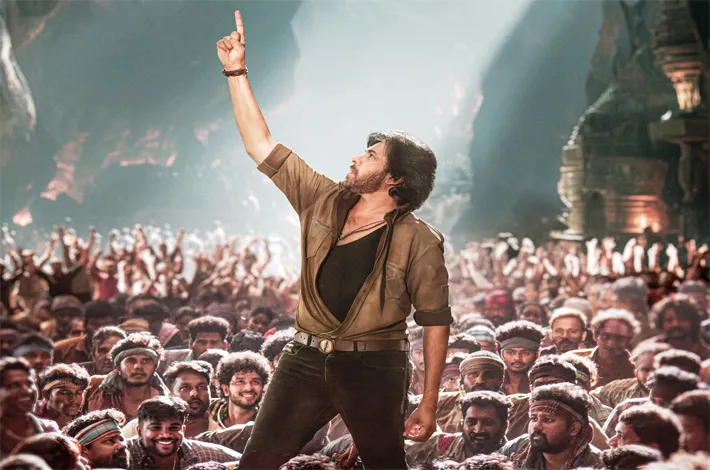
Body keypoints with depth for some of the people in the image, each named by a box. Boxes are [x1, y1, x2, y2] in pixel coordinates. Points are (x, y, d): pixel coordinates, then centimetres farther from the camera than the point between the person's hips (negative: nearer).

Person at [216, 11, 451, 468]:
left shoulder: (418, 240, -7)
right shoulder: (324, 201, 6)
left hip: (373, 370, -4)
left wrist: (429, 403, -10)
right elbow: (261, 145, 9)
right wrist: (237, 72, 6)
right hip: (307, 360, 4)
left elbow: (436, 322, -6)